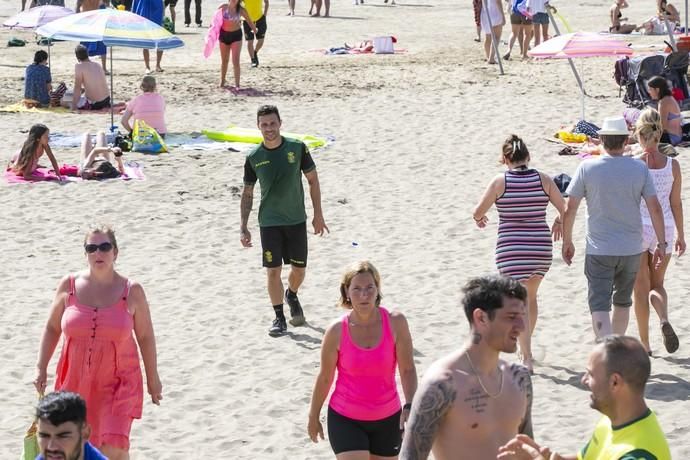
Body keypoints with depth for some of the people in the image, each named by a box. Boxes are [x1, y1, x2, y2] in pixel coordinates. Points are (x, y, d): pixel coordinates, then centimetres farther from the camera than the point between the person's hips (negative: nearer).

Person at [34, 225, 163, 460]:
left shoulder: (132, 291, -6)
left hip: (117, 383, -3)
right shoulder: (69, 285, -3)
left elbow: (145, 337, 2)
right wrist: (41, 368, 4)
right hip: (75, 381, 3)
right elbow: (52, 328, 9)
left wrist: (153, 379, 6)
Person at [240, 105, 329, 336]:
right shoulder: (254, 157, -5)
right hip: (269, 222, -1)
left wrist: (318, 214, 1)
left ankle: (291, 295, 41)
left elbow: (313, 180, 3)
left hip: (296, 220, 1)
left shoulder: (297, 148, -7)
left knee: (299, 268, 9)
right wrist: (243, 227, -1)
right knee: (273, 270, -4)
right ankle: (279, 317, 8)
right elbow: (247, 193, 4)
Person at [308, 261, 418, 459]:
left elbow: (407, 370, -11)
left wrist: (409, 407, -26)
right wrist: (313, 417, 8)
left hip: (388, 419, 2)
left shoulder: (395, 322, -13)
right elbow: (324, 377, -2)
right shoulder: (336, 331, -14)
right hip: (345, 419, -2)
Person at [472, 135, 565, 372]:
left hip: (511, 250, -3)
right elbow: (565, 209, -1)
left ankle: (527, 359, -6)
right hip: (541, 248, 3)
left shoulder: (500, 182, -8)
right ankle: (525, 349, 36)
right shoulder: (543, 180, -2)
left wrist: (479, 219, 22)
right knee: (530, 297, 24)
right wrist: (559, 223, 21)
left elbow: (478, 212, -2)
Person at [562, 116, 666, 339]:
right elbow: (655, 208, -4)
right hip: (632, 249, 3)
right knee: (623, 301, 22)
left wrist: (567, 241, 7)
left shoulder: (587, 168, -7)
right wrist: (661, 243, 5)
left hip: (599, 250, -3)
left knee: (599, 305, -4)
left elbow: (570, 208, -5)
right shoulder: (640, 168, -3)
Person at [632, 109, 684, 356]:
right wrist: (681, 235, 13)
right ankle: (664, 320, -12)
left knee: (640, 289, 9)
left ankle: (645, 344, 13)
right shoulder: (672, 165, -4)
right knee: (657, 285, 18)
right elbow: (676, 203, 3)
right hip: (664, 229, 2)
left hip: (638, 230, -2)